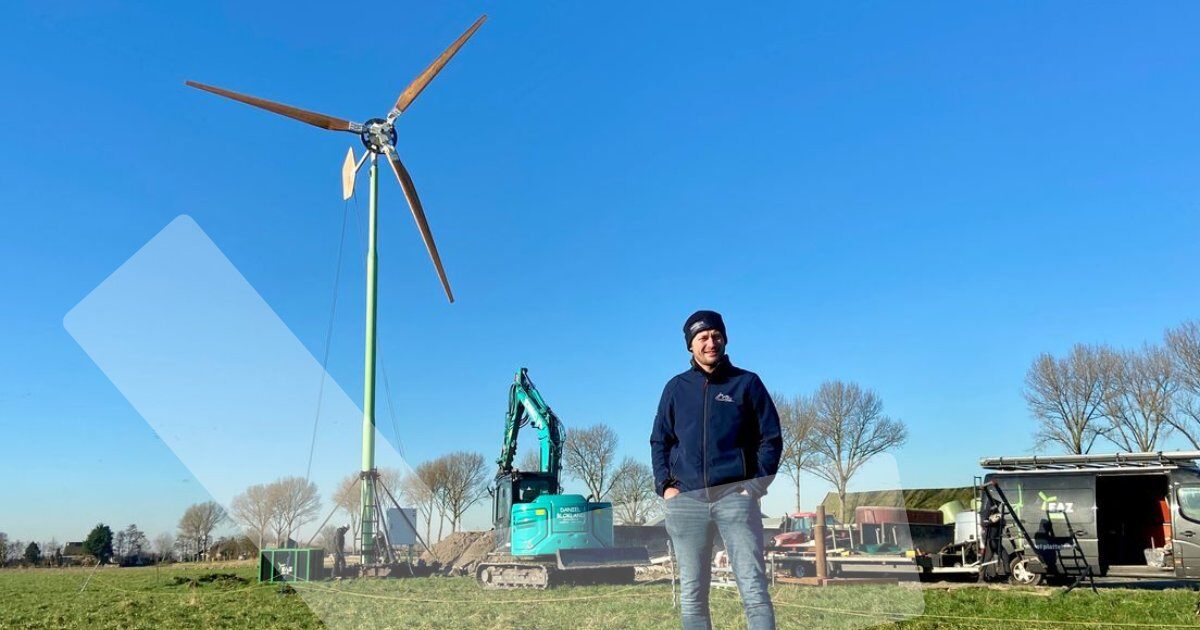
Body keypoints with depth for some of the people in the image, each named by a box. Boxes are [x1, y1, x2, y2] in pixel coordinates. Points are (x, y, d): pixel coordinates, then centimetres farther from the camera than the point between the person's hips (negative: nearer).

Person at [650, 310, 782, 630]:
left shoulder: (747, 383, 6)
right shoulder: (676, 387, 12)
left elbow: (771, 438, 5)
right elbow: (659, 441, 14)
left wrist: (757, 483, -6)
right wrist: (665, 486, 1)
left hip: (736, 496, -2)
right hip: (686, 499, 2)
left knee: (753, 587, -6)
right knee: (692, 593, 6)